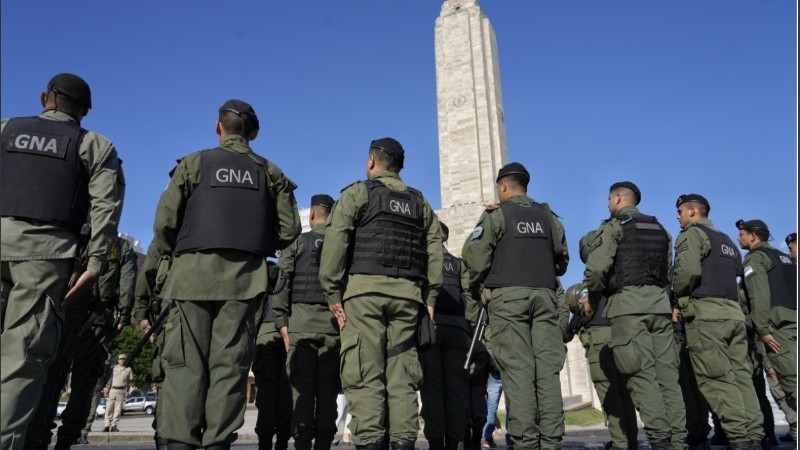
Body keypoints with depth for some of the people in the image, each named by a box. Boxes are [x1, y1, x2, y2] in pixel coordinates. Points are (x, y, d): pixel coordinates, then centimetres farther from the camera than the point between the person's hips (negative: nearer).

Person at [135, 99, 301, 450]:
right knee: (229, 363, 2)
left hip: (193, 273, -1)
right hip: (244, 278, 1)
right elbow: (289, 230, 7)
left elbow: (165, 221, 1)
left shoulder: (194, 163, 9)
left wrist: (167, 257, 13)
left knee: (185, 362, 2)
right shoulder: (270, 173, 13)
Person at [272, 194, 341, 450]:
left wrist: (281, 321, -2)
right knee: (328, 387, 5)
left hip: (302, 320, -1)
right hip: (335, 321, 2)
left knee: (302, 385, 0)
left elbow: (281, 281, -1)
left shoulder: (298, 242, 8)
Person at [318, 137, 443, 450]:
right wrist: (430, 296, 8)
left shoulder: (357, 193, 7)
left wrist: (332, 292, -6)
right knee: (401, 375, 5)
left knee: (364, 374, -5)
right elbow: (434, 252, 10)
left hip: (365, 288, -4)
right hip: (407, 293, 4)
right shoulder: (420, 202, 20)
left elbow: (335, 242, -6)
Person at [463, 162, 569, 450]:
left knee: (518, 371, -7)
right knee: (548, 371, 2)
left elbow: (476, 257, -5)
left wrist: (475, 288, 10)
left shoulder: (496, 214, 3)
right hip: (544, 295, 4)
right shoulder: (548, 216, 17)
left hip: (509, 296, -4)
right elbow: (562, 260, 17)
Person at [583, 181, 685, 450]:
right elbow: (669, 271, 18)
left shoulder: (613, 226, 0)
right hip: (660, 302, 6)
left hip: (628, 304, -6)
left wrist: (593, 297, 4)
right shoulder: (660, 229, 22)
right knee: (667, 374, 5)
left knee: (642, 375, -7)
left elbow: (596, 268, -12)